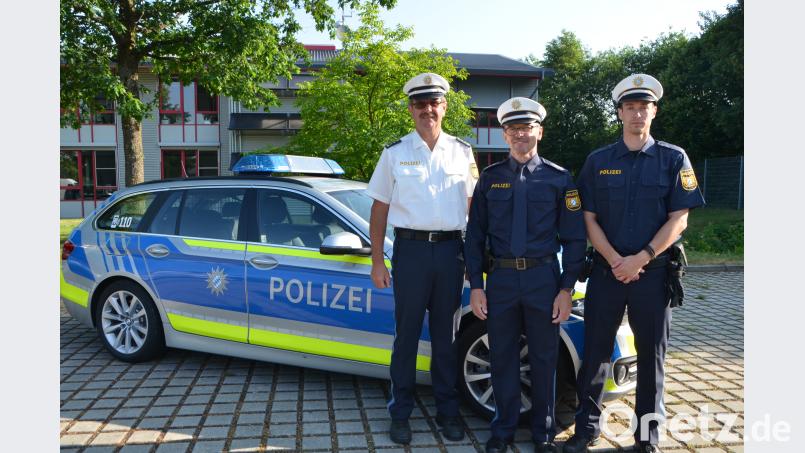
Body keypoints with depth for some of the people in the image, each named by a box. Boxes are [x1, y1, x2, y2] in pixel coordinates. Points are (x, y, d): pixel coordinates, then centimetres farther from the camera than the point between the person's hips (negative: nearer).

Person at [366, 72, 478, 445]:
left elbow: (473, 206, 12)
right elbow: (379, 210, 4)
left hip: (450, 250, 2)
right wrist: (377, 261, -1)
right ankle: (400, 413, 19)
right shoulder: (395, 153, 4)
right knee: (406, 333, 6)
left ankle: (447, 411, 24)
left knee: (446, 334, 10)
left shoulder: (462, 152, 8)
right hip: (410, 249, -1)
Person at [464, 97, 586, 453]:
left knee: (544, 359, 10)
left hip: (544, 279, -1)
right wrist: (476, 286, 0)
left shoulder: (559, 179, 1)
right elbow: (475, 235, 5)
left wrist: (567, 289, -5)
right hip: (500, 279, 1)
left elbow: (574, 239, 1)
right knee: (502, 358, 10)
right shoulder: (489, 179, 5)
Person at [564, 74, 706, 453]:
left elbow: (678, 220, -4)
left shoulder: (674, 159, 2)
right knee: (595, 352, 6)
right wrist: (616, 261, -11)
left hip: (653, 272, -1)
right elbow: (589, 219, 2)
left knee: (651, 355, 8)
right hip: (606, 270, 1)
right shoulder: (598, 161, 5)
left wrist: (640, 259, -14)